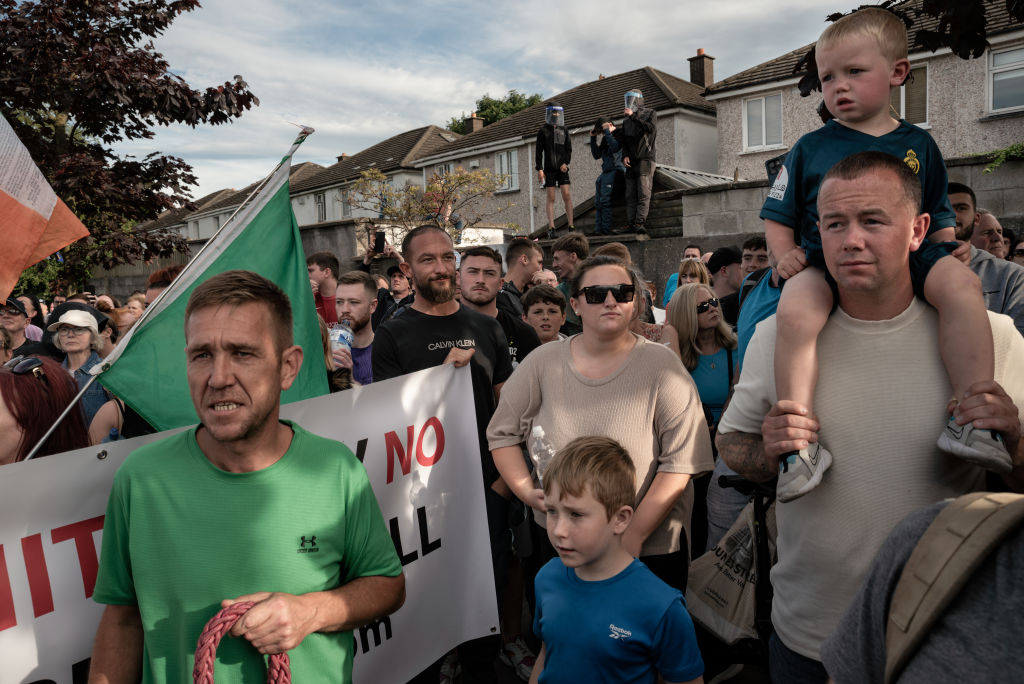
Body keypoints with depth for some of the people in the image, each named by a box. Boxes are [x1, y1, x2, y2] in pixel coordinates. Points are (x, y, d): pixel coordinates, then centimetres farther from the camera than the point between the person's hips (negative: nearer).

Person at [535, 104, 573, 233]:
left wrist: (566, 162, -5)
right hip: (549, 169, -2)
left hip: (562, 168, 2)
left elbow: (569, 149, 11)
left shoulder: (564, 130, 12)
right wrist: (539, 169, -6)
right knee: (551, 198, -2)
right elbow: (539, 151, 2)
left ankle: (571, 226, -3)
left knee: (567, 195, -6)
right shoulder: (543, 131, 5)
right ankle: (551, 227, -2)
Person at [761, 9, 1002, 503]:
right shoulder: (811, 147, 12)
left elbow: (939, 215, 22)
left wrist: (948, 251, 3)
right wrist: (785, 256, -5)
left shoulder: (917, 144, 16)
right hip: (824, 261, -2)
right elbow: (778, 215, 14)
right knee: (794, 313, -34)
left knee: (961, 283, -29)